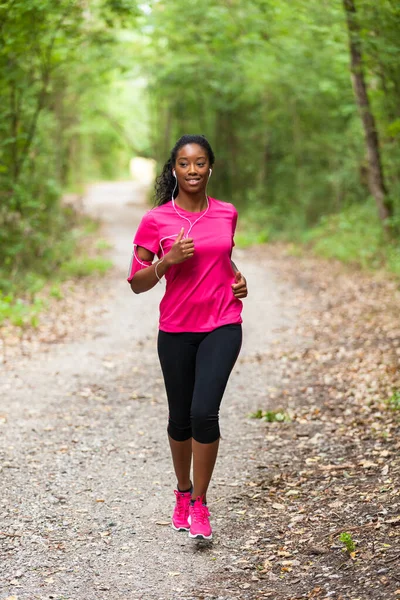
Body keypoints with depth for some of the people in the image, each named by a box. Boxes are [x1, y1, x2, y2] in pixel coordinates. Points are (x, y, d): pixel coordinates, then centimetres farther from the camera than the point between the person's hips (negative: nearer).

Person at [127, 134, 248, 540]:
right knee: (180, 417, 12)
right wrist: (168, 260, -19)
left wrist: (236, 278, 4)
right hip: (176, 331, 0)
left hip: (221, 327, 0)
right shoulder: (156, 220, -5)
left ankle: (200, 505, -1)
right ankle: (183, 492, 36)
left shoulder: (226, 214, 4)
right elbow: (136, 283, -3)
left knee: (204, 412, -15)